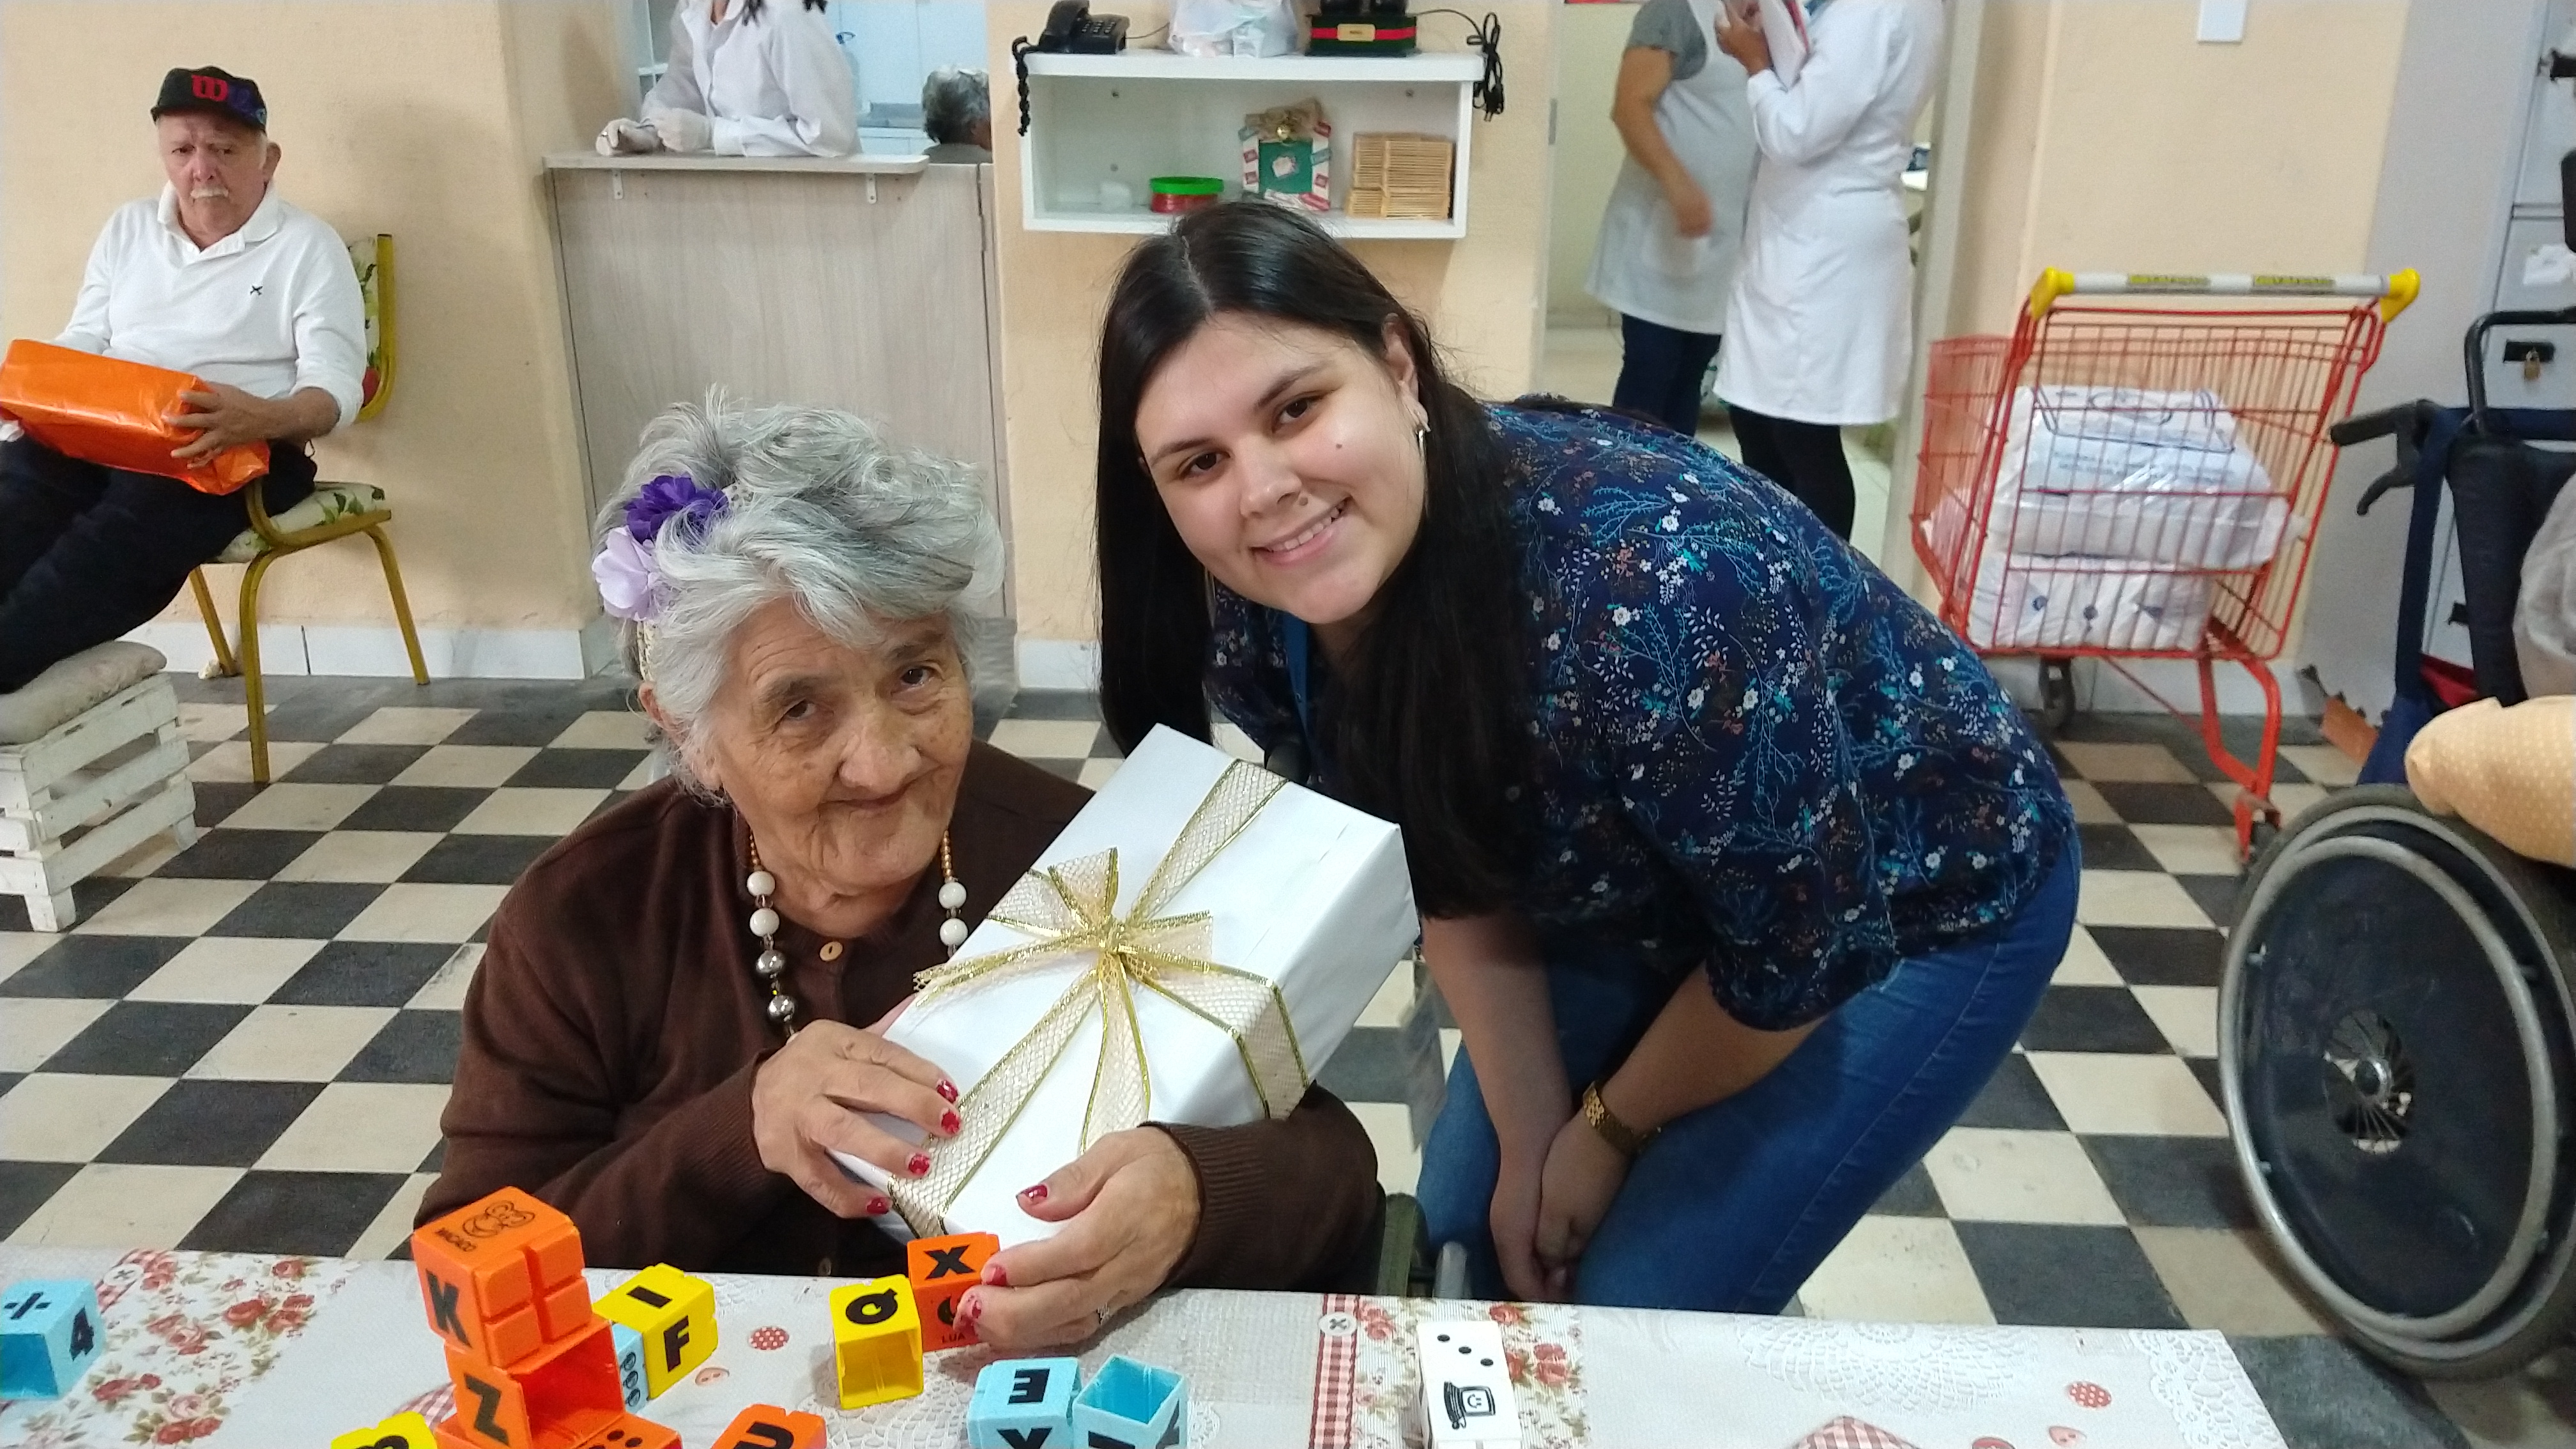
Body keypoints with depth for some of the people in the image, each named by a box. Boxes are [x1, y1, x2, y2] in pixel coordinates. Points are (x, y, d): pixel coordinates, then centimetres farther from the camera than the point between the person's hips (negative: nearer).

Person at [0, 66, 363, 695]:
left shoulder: (308, 246, 3)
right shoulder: (128, 227, 20)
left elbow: (335, 390, -7)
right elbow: (83, 341, 22)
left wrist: (262, 419, -30)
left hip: (239, 447, -4)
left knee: (134, 520, -37)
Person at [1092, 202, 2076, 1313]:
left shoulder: (1644, 585, -41)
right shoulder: (1261, 626, -19)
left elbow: (1802, 947, -26)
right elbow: (1457, 875, -4)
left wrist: (1610, 1131, -11)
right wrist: (1528, 1145, -6)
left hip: (1922, 909, -5)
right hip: (1644, 901, 6)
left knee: (1647, 1314, -5)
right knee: (1466, 1217, 11)